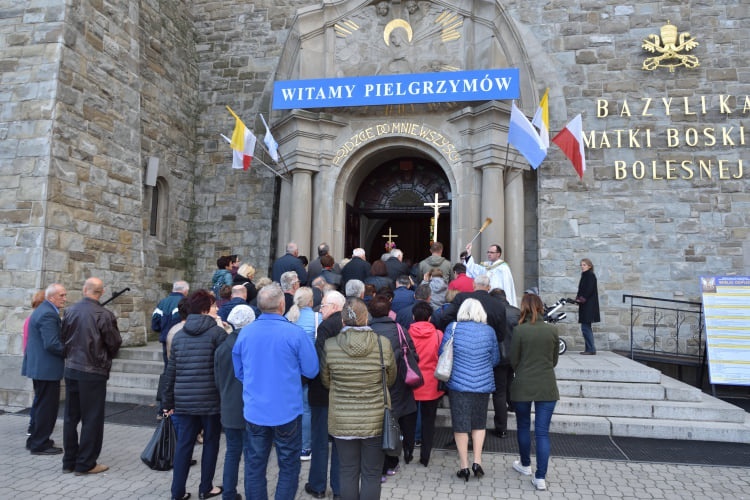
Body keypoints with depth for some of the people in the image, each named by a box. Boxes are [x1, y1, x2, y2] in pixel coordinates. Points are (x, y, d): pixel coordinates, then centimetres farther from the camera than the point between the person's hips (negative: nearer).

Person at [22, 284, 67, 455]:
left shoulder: (42, 310, 14)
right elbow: (52, 344, -25)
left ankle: (36, 439, 30)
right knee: (47, 405, -1)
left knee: (41, 403, 20)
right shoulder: (48, 314, -20)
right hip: (47, 368, -11)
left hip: (38, 365, 11)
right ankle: (40, 444, 8)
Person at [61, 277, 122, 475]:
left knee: (71, 416, 15)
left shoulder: (70, 310, -2)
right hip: (94, 372, -5)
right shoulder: (104, 315, -16)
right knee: (92, 418, 5)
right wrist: (107, 357, 13)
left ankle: (69, 461, 24)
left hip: (71, 369, 5)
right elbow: (114, 343, -9)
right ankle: (85, 463, 10)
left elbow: (63, 338, 7)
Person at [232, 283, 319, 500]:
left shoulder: (244, 333, -3)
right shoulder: (295, 333, -16)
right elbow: (311, 371, -8)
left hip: (254, 411, 4)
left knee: (254, 466, 16)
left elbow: (239, 372, 9)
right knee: (289, 466, 12)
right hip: (287, 411, -3)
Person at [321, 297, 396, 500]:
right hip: (375, 421, -1)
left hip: (342, 421, 1)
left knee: (348, 473, 15)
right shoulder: (383, 343, -13)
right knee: (371, 474, 12)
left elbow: (325, 381, 4)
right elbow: (391, 379, 2)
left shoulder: (329, 345, -12)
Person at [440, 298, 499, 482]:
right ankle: (477, 462, 16)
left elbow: (442, 353, 0)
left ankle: (464, 467, 14)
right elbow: (495, 359, 7)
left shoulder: (453, 328, -7)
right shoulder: (489, 331, -2)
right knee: (479, 423, 18)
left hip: (458, 383, -1)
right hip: (483, 384, 2)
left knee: (460, 424, 9)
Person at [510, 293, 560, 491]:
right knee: (543, 431, 5)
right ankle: (540, 477, 4)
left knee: (523, 426, 18)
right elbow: (554, 360, 7)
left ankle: (525, 465, 35)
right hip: (547, 387, 1)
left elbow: (513, 360, -3)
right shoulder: (552, 330, -3)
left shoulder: (519, 330, -11)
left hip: (523, 386, -1)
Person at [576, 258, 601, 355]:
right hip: (585, 305, 10)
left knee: (585, 328, -9)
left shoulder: (591, 276, -10)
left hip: (589, 305, -10)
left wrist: (582, 298, -17)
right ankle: (589, 349, 16)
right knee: (586, 328, 11)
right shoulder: (584, 276, 17)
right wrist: (578, 298, 3)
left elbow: (589, 290, -19)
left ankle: (591, 349, -4)